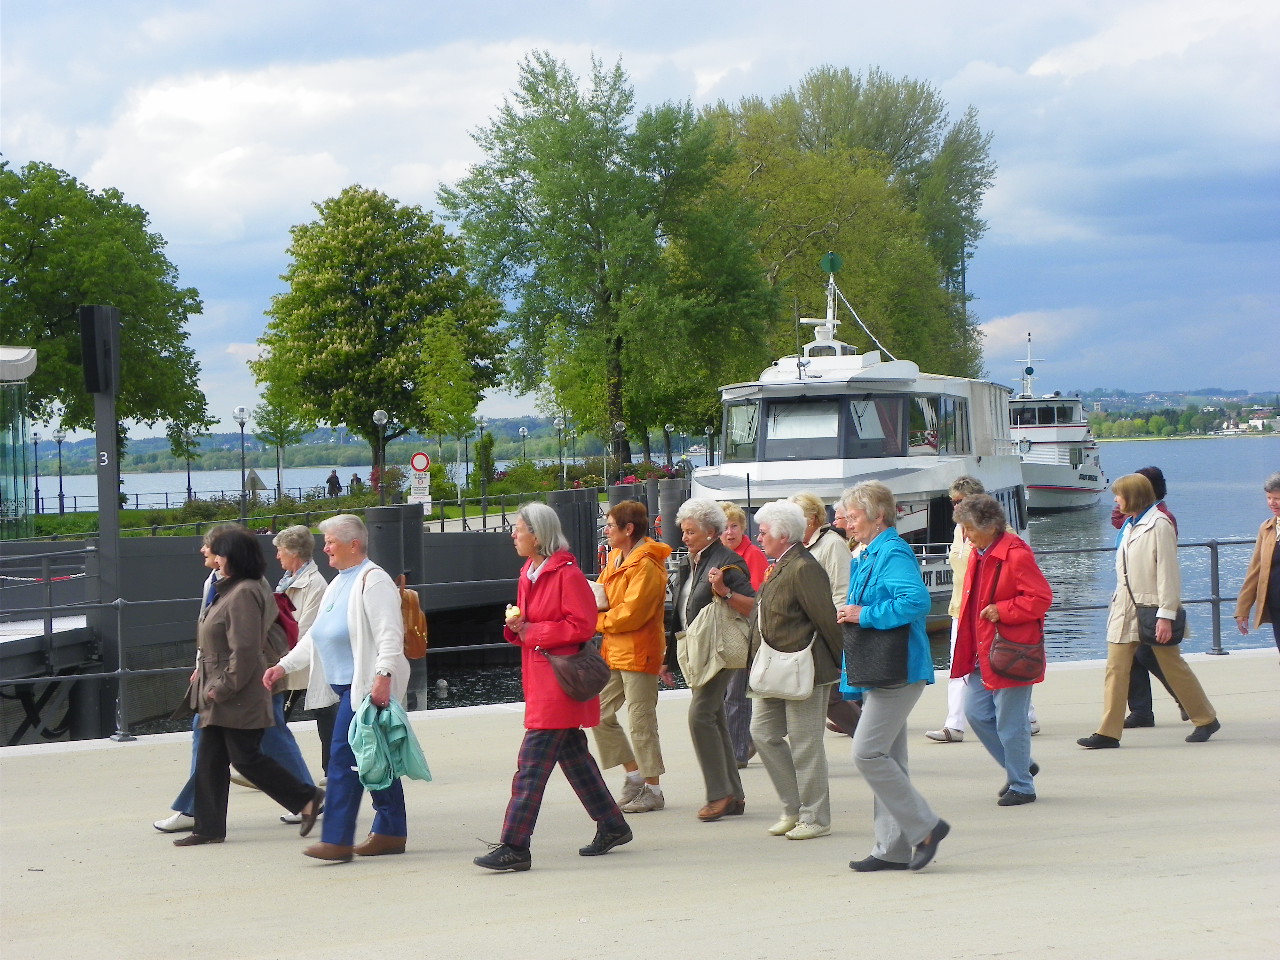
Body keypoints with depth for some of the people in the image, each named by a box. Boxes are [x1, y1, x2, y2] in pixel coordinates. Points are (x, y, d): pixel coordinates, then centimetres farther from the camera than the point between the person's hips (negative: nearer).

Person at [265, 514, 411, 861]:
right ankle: (390, 832, 18)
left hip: (366, 685, -10)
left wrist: (383, 676, -28)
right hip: (346, 684, 10)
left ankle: (337, 839, -13)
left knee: (343, 755, -13)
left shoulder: (373, 580, -10)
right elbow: (316, 636, 26)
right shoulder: (338, 584, 20)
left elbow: (389, 633, -19)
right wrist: (284, 665, 19)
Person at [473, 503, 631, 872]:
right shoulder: (529, 572, 14)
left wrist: (531, 632, -15)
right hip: (539, 679, 9)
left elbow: (582, 626, -17)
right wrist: (516, 625, -1)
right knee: (573, 756, 15)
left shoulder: (566, 574, -14)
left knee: (532, 762, -11)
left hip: (559, 679, -9)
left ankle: (514, 847, -11)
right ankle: (612, 826, 27)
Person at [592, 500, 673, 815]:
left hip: (638, 654, -9)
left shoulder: (646, 565, -16)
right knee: (600, 713, 9)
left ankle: (653, 789, 7)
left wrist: (598, 620, -8)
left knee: (641, 722, -3)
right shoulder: (616, 559, 14)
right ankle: (635, 775, 18)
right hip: (614, 653, 9)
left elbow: (631, 614, -21)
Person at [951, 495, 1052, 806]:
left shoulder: (1016, 555, -16)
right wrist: (967, 648, 17)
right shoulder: (978, 555, 11)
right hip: (983, 653, 9)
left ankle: (1021, 786, 12)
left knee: (1010, 722, -2)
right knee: (976, 713, 8)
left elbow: (1041, 598, -17)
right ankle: (1020, 767, 25)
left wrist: (1002, 611, -23)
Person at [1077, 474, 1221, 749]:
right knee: (1116, 668, -1)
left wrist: (1165, 615, -19)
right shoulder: (1129, 526, 13)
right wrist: (1119, 602, 13)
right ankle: (1108, 732, -2)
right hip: (1125, 610, 8)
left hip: (1151, 608, -7)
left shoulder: (1158, 525, -12)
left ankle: (1207, 719, 20)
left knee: (1173, 667, 4)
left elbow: (1167, 572, -16)